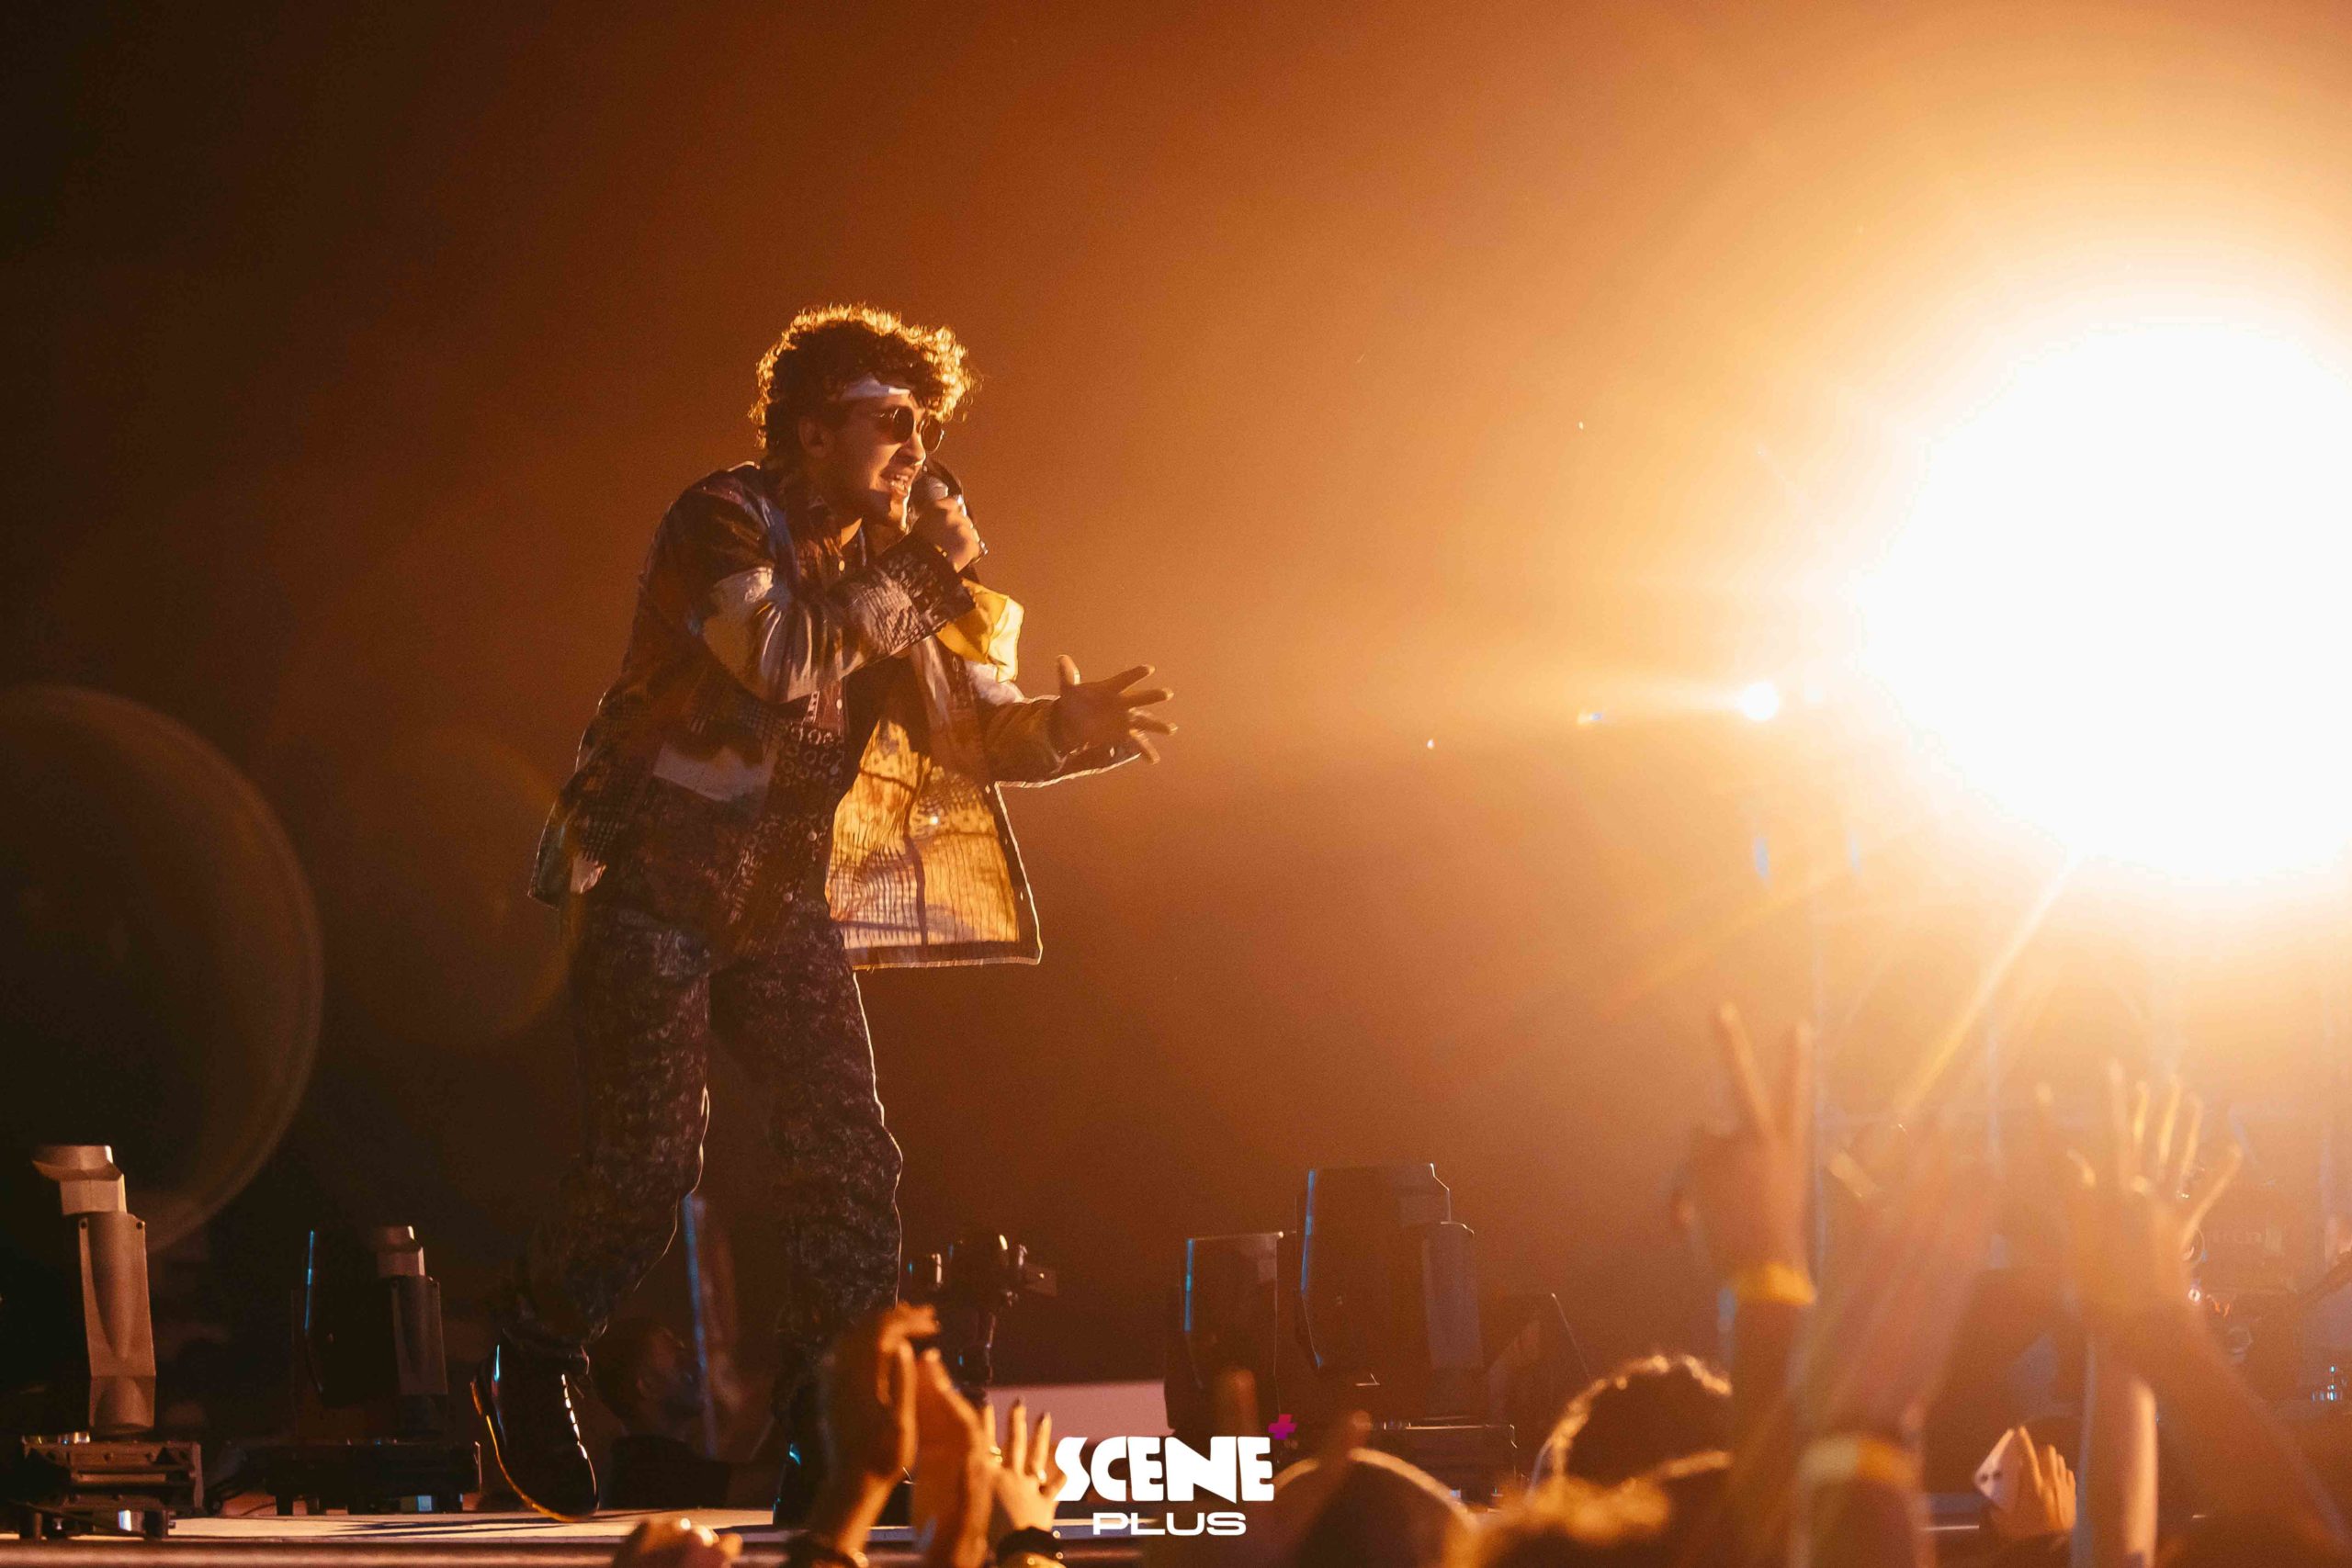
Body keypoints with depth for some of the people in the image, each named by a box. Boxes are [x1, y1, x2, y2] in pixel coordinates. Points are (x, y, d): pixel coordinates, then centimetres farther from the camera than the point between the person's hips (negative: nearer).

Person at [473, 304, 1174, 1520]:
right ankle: (529, 1370, 12)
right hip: (656, 882, -6)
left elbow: (967, 723, 6)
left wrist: (1060, 730, -15)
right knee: (648, 1162, -11)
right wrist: (916, 572, -20)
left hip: (782, 897, 7)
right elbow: (784, 656, -29)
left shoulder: (884, 565, 10)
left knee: (846, 1153, -5)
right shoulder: (724, 525, -12)